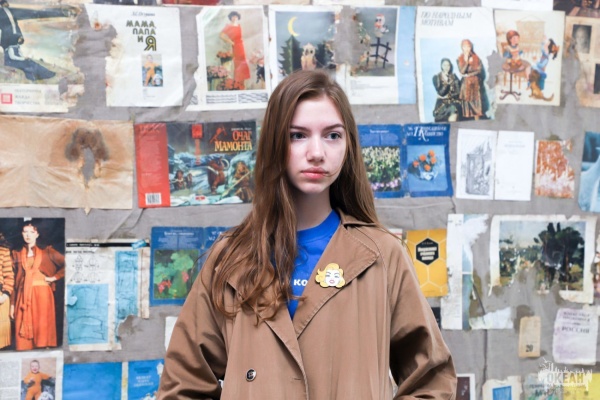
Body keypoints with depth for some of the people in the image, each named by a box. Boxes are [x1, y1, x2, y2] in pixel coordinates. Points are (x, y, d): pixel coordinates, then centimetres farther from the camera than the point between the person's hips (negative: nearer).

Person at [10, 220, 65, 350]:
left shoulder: (47, 252, 6)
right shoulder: (17, 254, 12)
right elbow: (15, 281, 9)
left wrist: (54, 277, -5)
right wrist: (12, 304, 4)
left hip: (42, 295, -2)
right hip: (23, 296, 2)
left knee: (43, 329, -6)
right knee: (22, 332, -3)